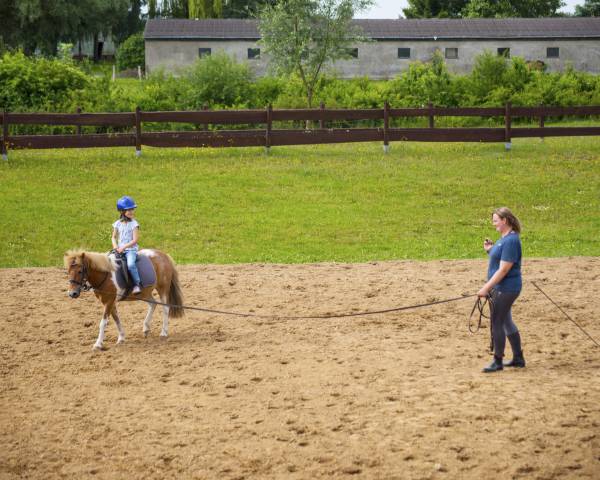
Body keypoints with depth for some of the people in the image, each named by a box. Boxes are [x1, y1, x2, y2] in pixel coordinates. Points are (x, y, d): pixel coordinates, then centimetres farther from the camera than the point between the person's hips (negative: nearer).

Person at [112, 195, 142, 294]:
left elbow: (135, 240, -10)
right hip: (119, 249, 5)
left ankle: (137, 284, -22)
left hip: (131, 249, -5)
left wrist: (124, 247, -17)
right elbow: (114, 237, 14)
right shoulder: (118, 224, 8)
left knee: (130, 264, -32)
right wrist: (115, 246, -6)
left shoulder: (134, 224, -4)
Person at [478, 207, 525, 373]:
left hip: (505, 289, -10)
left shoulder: (511, 241, -20)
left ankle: (498, 361, 5)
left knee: (497, 323, -4)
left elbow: (503, 269, -23)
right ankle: (518, 358, 26)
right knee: (506, 322, 17)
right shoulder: (504, 238, 12)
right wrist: (490, 250, 5)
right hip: (500, 288, 10)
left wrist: (487, 287, -23)